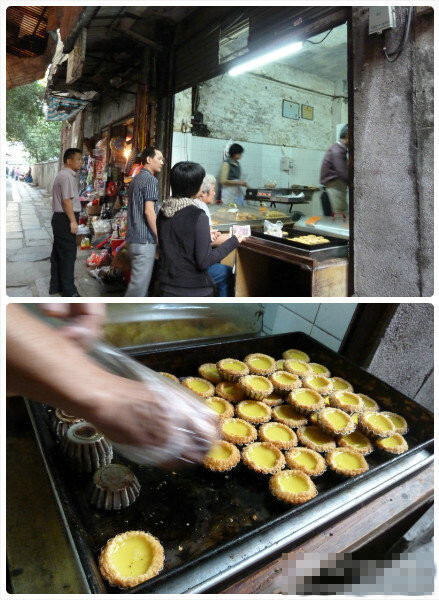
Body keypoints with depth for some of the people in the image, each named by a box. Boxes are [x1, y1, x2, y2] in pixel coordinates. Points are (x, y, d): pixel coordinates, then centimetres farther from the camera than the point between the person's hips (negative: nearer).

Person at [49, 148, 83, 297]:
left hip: (59, 218, 11)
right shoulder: (67, 176, -15)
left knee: (58, 253, 15)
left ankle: (55, 286, 25)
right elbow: (67, 200, -21)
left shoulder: (62, 175, 19)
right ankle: (69, 291, 2)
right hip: (65, 219, -11)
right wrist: (73, 221, -20)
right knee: (68, 255, -5)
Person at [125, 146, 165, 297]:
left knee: (139, 280, 17)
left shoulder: (135, 179, 19)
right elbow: (149, 211, -18)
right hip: (144, 240, -10)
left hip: (132, 237, 10)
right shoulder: (150, 179, -10)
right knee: (139, 284, -6)